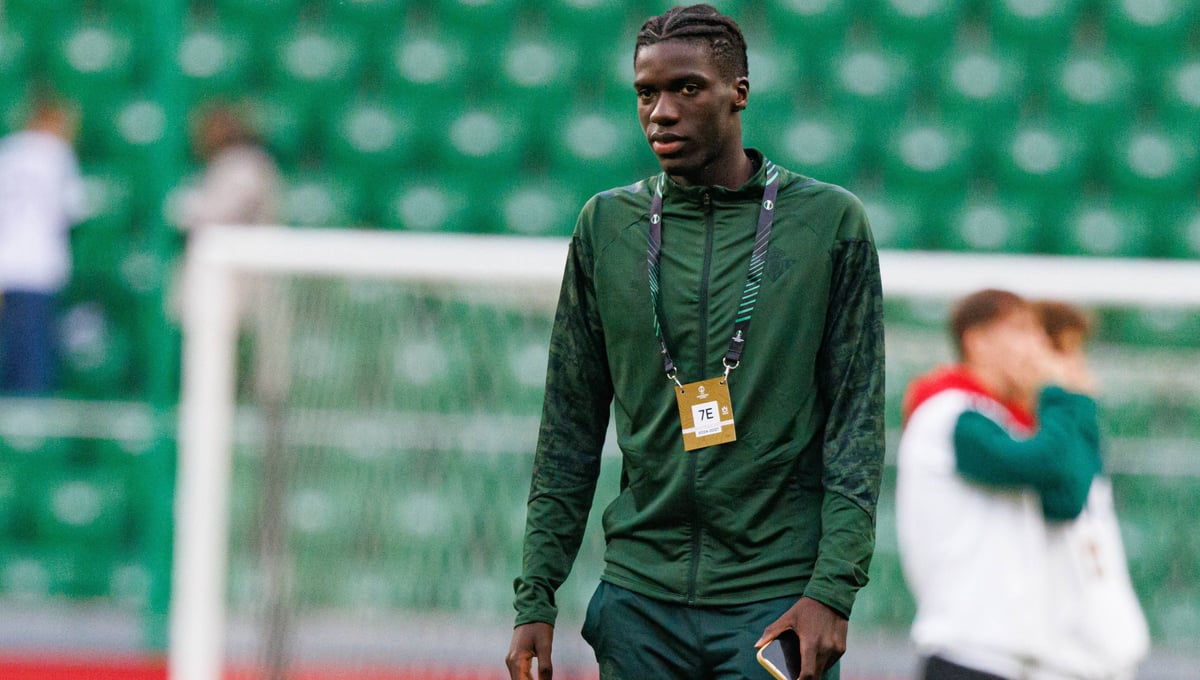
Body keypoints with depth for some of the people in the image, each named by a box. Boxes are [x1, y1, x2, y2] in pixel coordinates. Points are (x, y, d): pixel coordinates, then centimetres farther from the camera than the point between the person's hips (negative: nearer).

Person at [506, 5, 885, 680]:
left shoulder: (830, 221, 2)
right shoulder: (607, 225, 9)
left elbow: (858, 422, -1)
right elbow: (571, 429, 11)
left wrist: (833, 589, -11)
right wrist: (537, 598, 4)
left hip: (779, 598, -2)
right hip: (642, 596, 3)